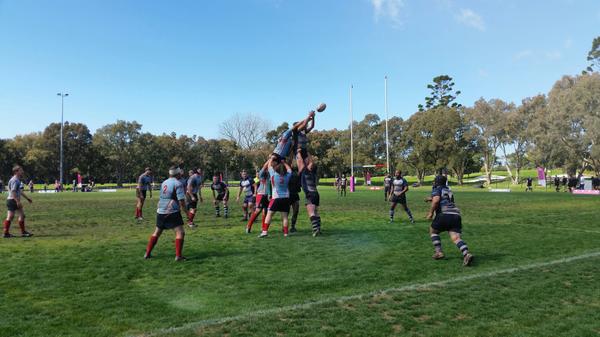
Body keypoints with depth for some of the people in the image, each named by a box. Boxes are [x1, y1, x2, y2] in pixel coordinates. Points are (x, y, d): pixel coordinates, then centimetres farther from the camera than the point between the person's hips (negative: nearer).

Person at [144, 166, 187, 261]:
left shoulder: (164, 183, 13)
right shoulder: (178, 183, -9)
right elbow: (181, 200, -12)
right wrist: (185, 209, 2)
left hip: (160, 211, 7)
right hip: (172, 212, -7)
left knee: (157, 232, 21)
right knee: (180, 232, -5)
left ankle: (147, 253, 26)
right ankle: (178, 256, -11)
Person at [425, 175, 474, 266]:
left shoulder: (436, 189, 8)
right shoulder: (448, 190, 30)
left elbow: (436, 200, -12)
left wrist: (431, 212, -6)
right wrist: (431, 199, 47)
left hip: (445, 214, -6)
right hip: (456, 215, 6)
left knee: (433, 231, 18)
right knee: (456, 237, -6)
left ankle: (439, 252, 8)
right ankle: (467, 254, -30)